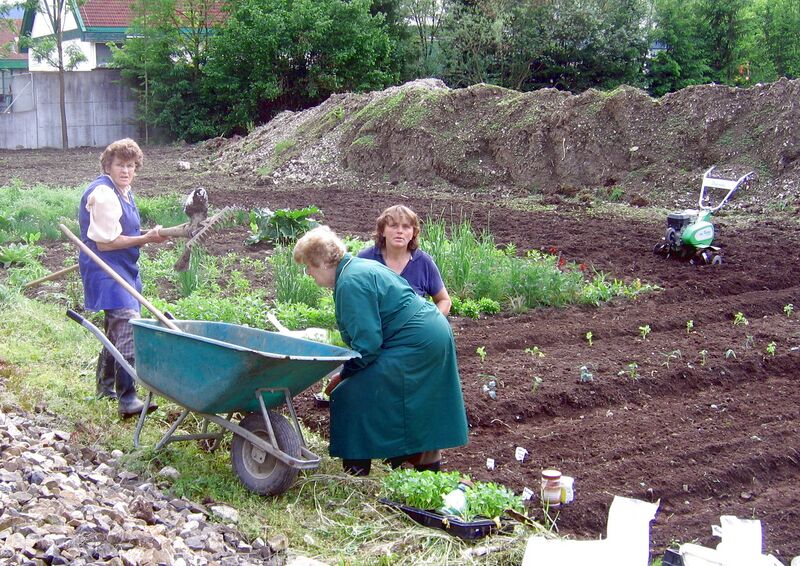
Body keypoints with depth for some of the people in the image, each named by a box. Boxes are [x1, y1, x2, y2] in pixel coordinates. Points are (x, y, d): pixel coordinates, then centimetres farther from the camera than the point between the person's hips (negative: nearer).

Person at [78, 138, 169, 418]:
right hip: (106, 271, -11)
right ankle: (127, 400, -21)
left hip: (123, 269, 11)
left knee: (117, 329, 20)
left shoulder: (123, 191, 12)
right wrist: (145, 239, -22)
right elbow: (104, 242, -22)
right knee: (127, 325, -19)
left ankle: (105, 386, 38)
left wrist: (145, 237, 12)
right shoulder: (103, 194, -19)